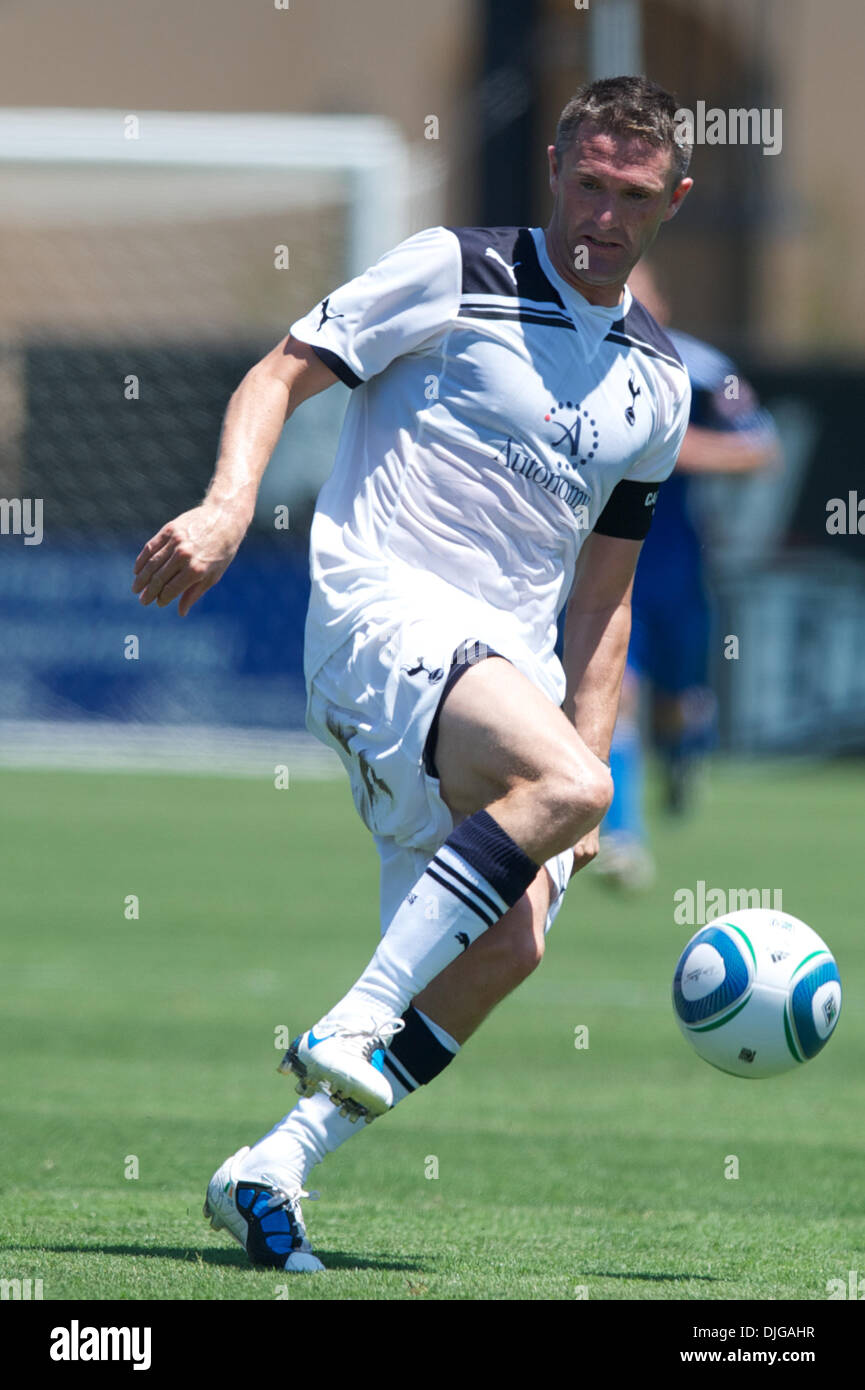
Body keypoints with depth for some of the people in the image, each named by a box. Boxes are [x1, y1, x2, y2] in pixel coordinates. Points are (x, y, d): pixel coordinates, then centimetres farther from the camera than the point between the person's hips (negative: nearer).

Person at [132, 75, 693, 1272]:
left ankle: (275, 1170, 1)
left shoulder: (656, 383, 17)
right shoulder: (453, 275, 0)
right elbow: (281, 377, -1)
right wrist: (229, 505, -21)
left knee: (504, 949, -5)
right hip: (382, 605, -7)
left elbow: (603, 597, 20)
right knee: (554, 778, -33)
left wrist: (586, 777, 11)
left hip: (508, 669, 7)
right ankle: (353, 1028, -29)